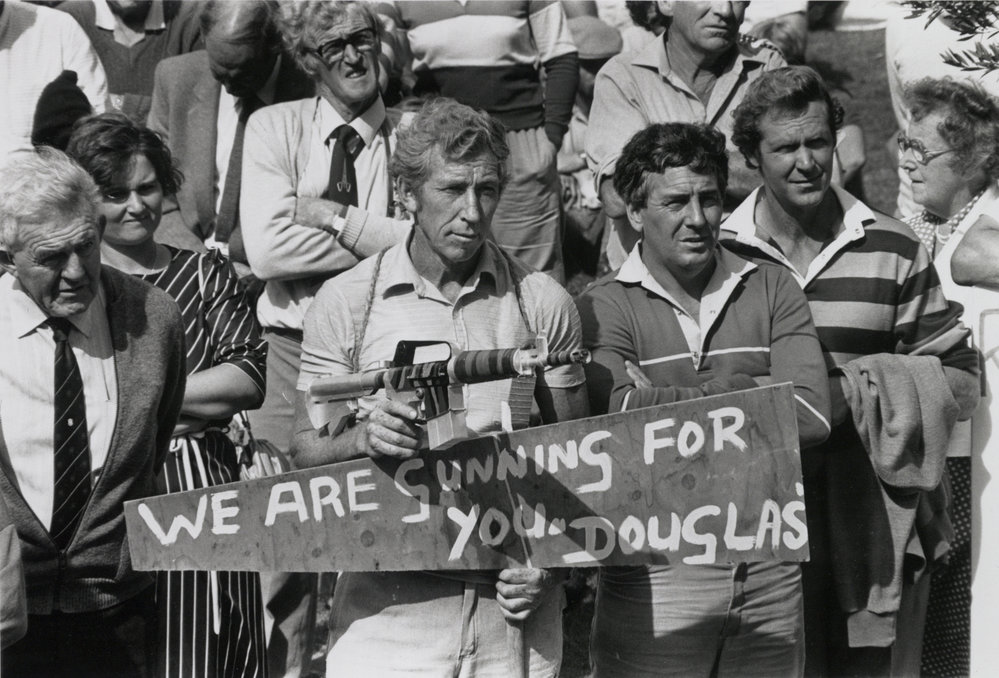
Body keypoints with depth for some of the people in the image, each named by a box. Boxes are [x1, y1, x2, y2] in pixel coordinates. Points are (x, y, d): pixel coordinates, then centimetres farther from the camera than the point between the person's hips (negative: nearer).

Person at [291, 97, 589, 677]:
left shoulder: (542, 303, 4)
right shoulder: (346, 302, 1)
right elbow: (306, 451, 3)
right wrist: (362, 438, -18)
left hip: (513, 597, 1)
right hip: (389, 603, -1)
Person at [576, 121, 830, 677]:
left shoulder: (772, 290, 8)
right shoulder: (604, 307, -1)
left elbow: (811, 416, -5)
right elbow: (622, 418, -18)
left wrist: (670, 406, -9)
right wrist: (750, 389, -8)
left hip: (772, 567, 3)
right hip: (655, 573, -3)